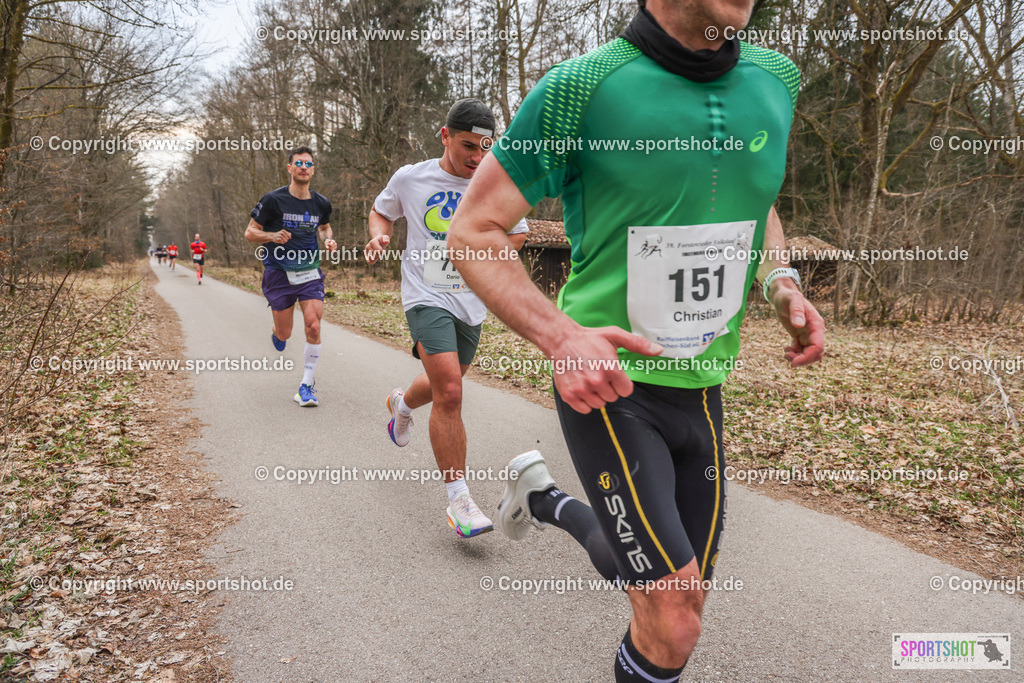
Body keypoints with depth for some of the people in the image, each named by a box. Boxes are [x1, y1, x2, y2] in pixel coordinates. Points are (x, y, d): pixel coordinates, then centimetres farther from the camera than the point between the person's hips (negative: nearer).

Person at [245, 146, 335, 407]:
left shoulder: (321, 203, 3)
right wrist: (272, 235, -22)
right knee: (284, 334, 4)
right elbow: (250, 232, -3)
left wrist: (328, 239, 1)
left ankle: (307, 385, 1)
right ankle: (275, 332, 45)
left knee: (313, 327, -14)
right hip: (279, 272, -2)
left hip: (310, 272, 2)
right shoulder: (273, 200, -8)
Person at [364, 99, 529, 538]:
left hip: (471, 303, 4)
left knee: (445, 386, 21)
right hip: (427, 298, -4)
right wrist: (380, 235, -6)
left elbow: (517, 233, 12)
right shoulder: (409, 179, -4)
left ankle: (402, 404, 58)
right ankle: (458, 499, -11)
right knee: (449, 392, -20)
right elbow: (381, 211, 16)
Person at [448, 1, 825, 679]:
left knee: (685, 601, 16)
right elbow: (473, 230, -10)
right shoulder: (581, 87, -15)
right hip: (607, 384, -6)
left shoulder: (773, 81, 3)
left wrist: (782, 280, 1)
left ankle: (550, 503, 39)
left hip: (702, 388, 6)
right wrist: (562, 335, -25)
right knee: (673, 623, -9)